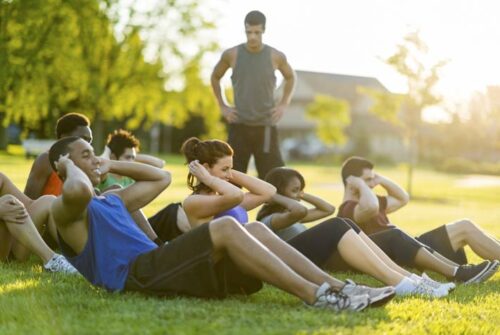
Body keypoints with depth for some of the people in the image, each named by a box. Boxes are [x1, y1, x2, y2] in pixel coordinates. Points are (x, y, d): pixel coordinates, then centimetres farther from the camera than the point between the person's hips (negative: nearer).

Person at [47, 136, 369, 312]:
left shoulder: (111, 199, 31)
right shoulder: (66, 210, 2)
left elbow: (161, 177, 39)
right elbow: (79, 190, -25)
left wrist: (111, 165, 32)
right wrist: (68, 166, -3)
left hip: (154, 267, 9)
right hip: (135, 274, -9)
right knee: (226, 228, -25)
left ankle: (333, 287, -18)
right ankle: (314, 295, -31)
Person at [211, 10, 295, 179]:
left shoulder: (276, 57, -3)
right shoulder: (231, 55, -3)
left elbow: (290, 78, 18)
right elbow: (215, 77, 15)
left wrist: (283, 105, 7)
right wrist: (222, 106, 8)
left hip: (266, 127, 0)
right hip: (239, 126, 0)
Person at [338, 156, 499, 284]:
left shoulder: (364, 201, 23)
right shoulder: (349, 208, -9)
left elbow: (402, 199, 30)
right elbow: (371, 208, -33)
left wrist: (381, 179, 19)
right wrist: (360, 184, -17)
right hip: (398, 256, -11)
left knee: (464, 227, 4)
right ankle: (457, 272, -54)